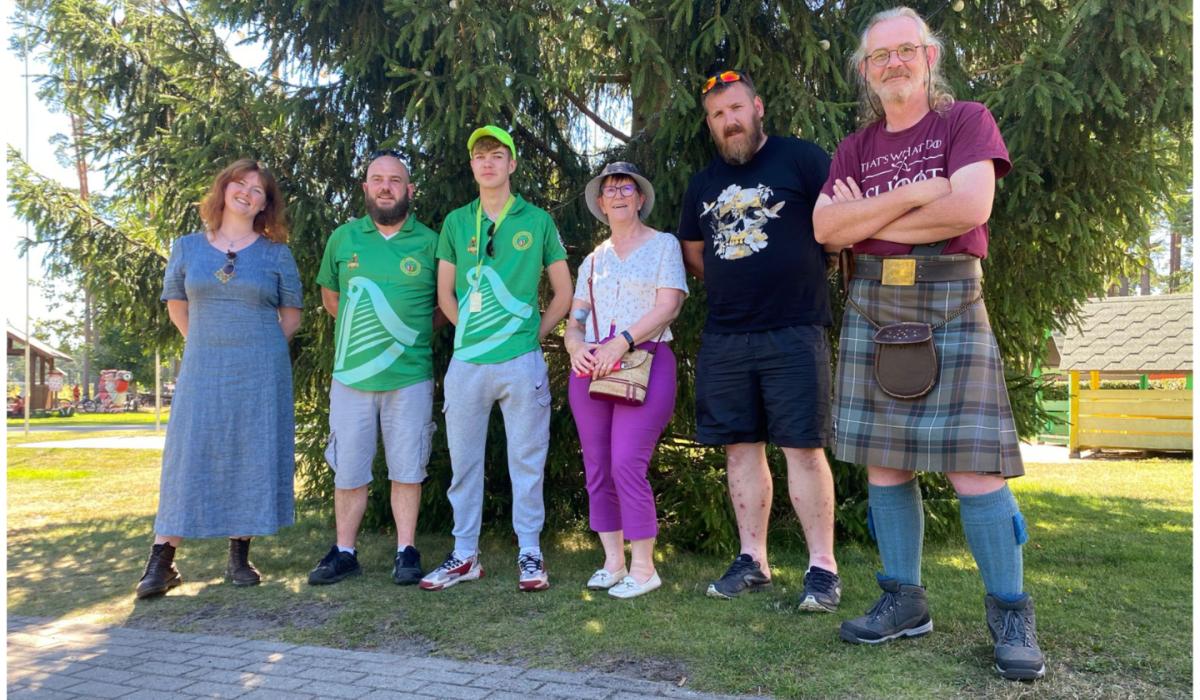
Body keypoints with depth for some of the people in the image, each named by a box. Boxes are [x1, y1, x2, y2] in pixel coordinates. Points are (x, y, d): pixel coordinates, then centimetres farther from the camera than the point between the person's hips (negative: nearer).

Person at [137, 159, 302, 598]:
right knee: (188, 456, -1)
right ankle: (161, 562, 5)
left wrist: (261, 350, 3)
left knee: (252, 458, 2)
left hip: (261, 374, -1)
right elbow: (176, 306, 17)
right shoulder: (187, 248, 9)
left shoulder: (275, 254, 5)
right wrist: (208, 345, 11)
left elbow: (291, 315, 9)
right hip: (202, 370, 1)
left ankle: (240, 558, 13)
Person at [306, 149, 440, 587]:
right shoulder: (343, 238, 6)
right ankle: (344, 553, 20)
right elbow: (330, 296, 19)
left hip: (410, 377, -2)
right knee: (348, 470, 8)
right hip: (351, 375, 2)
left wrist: (414, 336, 3)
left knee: (406, 469, 6)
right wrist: (362, 335, 11)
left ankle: (406, 551, 17)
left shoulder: (429, 243, 1)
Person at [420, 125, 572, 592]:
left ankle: (530, 553, 17)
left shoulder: (537, 221, 4)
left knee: (527, 459, 4)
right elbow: (445, 294, 14)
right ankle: (465, 555, 22)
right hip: (466, 362, 3)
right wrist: (470, 334, 4)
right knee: (463, 461, 9)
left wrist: (533, 334, 0)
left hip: (521, 361, -2)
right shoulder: (456, 222, 10)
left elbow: (563, 293, 7)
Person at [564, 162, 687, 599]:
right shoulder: (593, 260, 19)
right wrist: (575, 347, -7)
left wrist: (622, 342, -17)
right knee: (597, 469, 4)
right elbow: (574, 320, 16)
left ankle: (644, 568, -2)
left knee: (627, 466, -13)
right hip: (591, 368, 5)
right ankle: (613, 562, 15)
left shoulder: (664, 245, 5)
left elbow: (668, 306, -7)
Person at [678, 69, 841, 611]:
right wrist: (735, 285, 14)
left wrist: (802, 270, 0)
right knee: (740, 449, 8)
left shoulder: (800, 159, 0)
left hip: (793, 334, -5)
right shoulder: (703, 183, 16)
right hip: (724, 338, 5)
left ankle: (823, 567, 6)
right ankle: (752, 560, 19)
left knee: (803, 449, -4)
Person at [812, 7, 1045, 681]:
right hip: (872, 304, 4)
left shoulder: (966, 120, 4)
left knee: (973, 466, -7)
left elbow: (970, 206, -14)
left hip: (950, 300, -4)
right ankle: (905, 601, 17)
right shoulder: (855, 148, 15)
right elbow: (825, 227, -2)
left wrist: (868, 220, -5)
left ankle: (1011, 615, 8)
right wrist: (915, 194, -11)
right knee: (884, 463, 5)